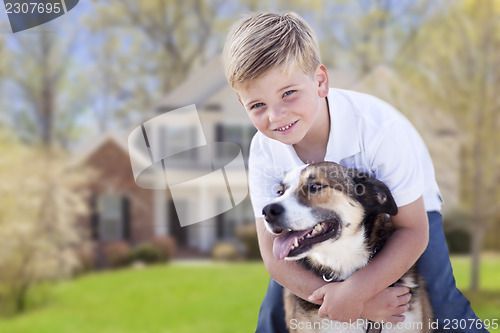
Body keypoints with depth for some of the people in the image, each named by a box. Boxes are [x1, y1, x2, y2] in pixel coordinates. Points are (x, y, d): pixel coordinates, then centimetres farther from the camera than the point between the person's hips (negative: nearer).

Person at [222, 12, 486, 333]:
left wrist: (355, 291, -41)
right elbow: (274, 254, -23)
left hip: (406, 208, -2)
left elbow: (413, 231, -30)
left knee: (440, 306, -17)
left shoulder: (378, 127, -37)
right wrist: (347, 298, -38)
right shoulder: (265, 152, -25)